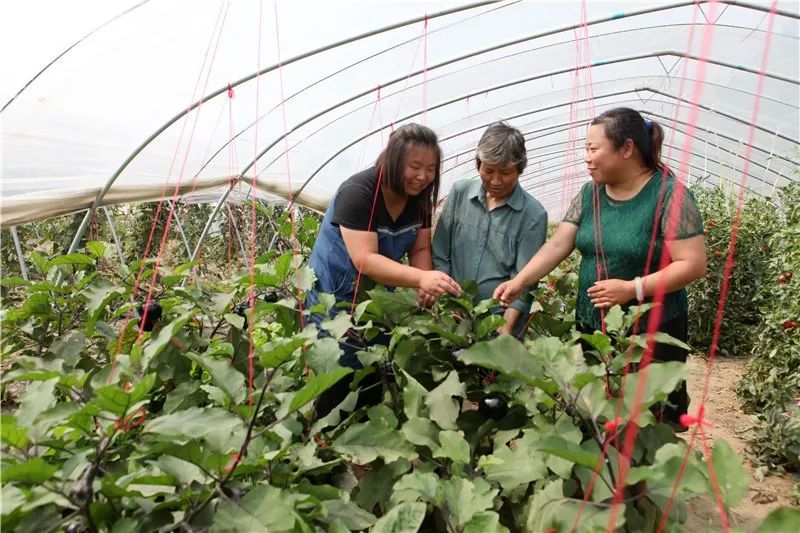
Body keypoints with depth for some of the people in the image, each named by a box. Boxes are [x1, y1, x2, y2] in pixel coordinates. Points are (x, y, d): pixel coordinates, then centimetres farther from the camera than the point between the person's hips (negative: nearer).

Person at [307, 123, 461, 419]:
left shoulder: (419, 198, -2)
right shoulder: (357, 193, -25)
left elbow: (420, 249, -3)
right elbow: (365, 260, -32)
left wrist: (427, 288, -23)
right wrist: (420, 278, -44)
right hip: (336, 301, -6)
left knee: (374, 384, 14)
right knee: (340, 386, 2)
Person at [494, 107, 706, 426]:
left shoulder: (670, 195, -13)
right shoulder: (590, 193, 4)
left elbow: (693, 264, -14)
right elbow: (557, 245, 2)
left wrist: (633, 288, -22)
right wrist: (519, 282, -10)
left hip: (651, 331, -5)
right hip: (591, 328, 5)